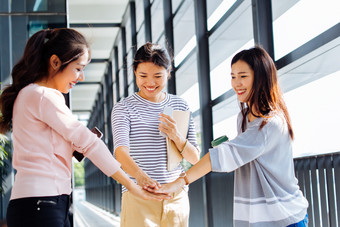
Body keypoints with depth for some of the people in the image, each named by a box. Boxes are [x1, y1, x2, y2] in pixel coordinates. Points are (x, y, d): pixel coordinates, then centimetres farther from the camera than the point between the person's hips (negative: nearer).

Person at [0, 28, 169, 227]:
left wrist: (70, 148, 9)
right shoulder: (42, 96, -10)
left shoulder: (30, 94, 20)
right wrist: (131, 185, -9)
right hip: (37, 204, -10)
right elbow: (88, 142, -12)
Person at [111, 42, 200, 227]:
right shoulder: (124, 108, -1)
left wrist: (176, 137, -12)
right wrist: (139, 175, -38)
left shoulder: (180, 106, 10)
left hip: (176, 197, 3)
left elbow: (195, 158, 8)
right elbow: (121, 150, -18)